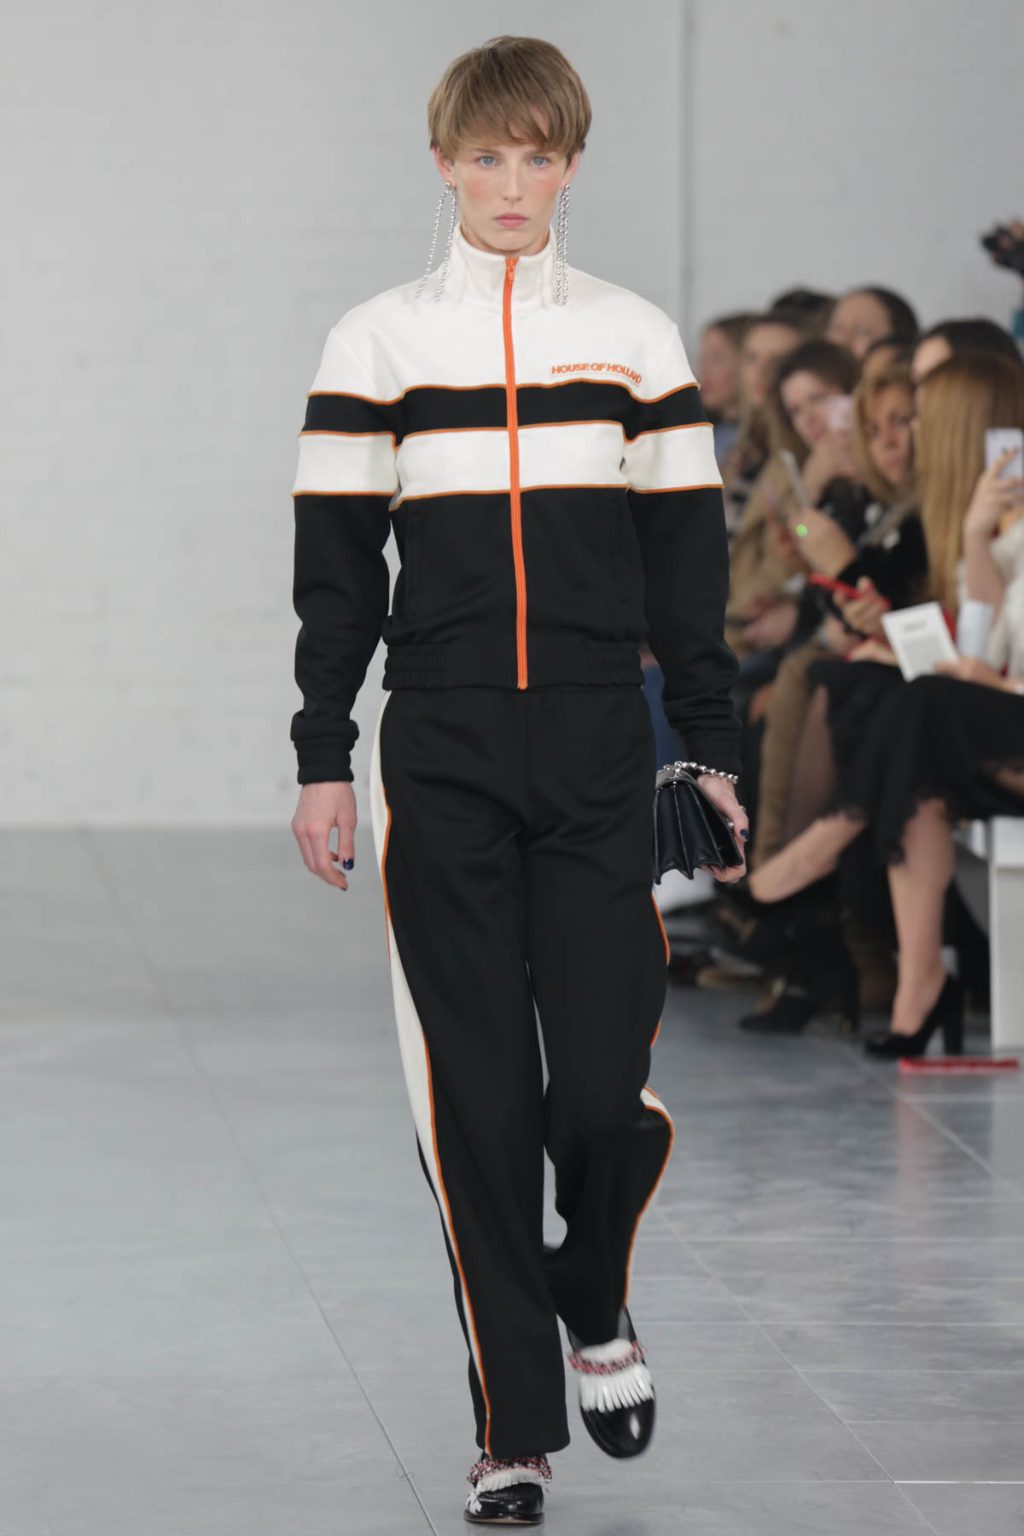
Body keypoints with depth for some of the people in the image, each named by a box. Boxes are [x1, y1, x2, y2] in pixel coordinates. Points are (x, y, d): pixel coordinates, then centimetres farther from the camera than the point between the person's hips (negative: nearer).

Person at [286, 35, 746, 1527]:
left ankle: (594, 1298, 25)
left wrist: (713, 749, 6)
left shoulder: (636, 337, 8)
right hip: (439, 760, 0)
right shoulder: (378, 341, 5)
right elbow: (336, 566, 6)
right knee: (476, 1096, -1)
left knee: (607, 1087, -7)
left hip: (599, 758, 1)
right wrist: (322, 760, 2)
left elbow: (688, 560, 10)